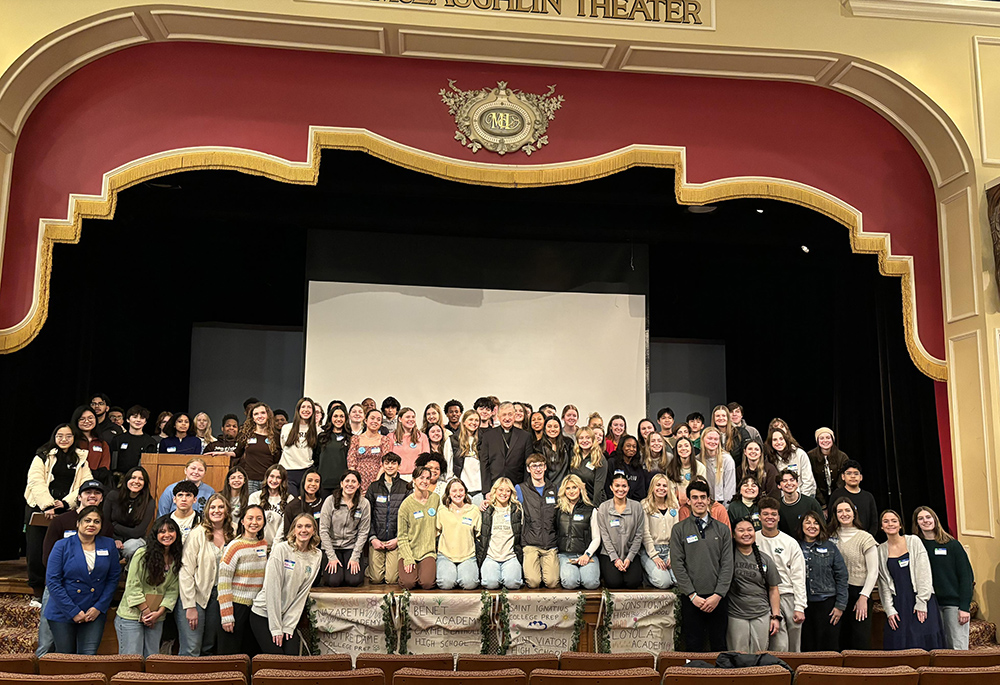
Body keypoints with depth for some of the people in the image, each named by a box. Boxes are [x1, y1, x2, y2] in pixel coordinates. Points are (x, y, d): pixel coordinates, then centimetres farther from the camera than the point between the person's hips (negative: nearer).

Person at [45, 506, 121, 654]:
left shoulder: (109, 545, 3)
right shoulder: (62, 546, -4)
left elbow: (113, 578, 5)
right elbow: (52, 582, -8)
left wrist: (99, 608, -5)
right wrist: (74, 611, -12)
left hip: (95, 614, 1)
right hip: (63, 613, -1)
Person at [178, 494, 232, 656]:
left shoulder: (231, 537, 5)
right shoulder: (198, 534, -9)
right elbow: (186, 571, -11)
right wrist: (190, 606, -14)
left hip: (217, 596, 5)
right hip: (194, 596, -5)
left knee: (209, 649, 11)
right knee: (191, 650, -8)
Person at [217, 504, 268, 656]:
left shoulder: (264, 545, 6)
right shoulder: (234, 547, -12)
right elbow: (223, 583, -13)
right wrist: (226, 615, -15)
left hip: (255, 607, 6)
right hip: (236, 605, -6)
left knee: (250, 652, 12)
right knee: (229, 655, 1)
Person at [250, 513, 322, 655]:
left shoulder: (316, 555, 1)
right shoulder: (281, 549, -14)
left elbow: (303, 592, 1)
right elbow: (272, 588, -15)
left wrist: (289, 626, -5)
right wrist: (276, 627, -15)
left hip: (288, 616, 4)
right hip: (263, 615, -4)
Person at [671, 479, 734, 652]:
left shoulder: (722, 529, 9)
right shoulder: (679, 529, 3)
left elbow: (727, 565, 3)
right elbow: (677, 565, -2)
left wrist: (718, 595, -8)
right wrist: (693, 595, -10)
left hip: (718, 597, 1)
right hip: (691, 598, -1)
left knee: (719, 646, 7)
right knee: (693, 647, 3)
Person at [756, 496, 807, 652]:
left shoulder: (790, 543, 6)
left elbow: (798, 576, 4)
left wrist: (800, 607, -2)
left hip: (790, 596, 2)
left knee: (795, 649, 8)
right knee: (780, 647, -11)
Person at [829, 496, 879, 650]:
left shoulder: (865, 538, -2)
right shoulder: (831, 537, 8)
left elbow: (873, 571, -4)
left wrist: (863, 597, -10)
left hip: (858, 592, -3)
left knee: (860, 642, -3)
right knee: (840, 641, 5)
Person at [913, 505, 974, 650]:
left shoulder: (952, 544, 2)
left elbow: (966, 575, -1)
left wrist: (964, 607, -8)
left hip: (954, 602, -2)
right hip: (932, 604, 2)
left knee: (958, 648, -5)